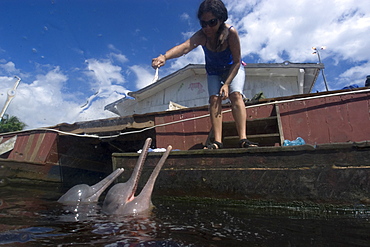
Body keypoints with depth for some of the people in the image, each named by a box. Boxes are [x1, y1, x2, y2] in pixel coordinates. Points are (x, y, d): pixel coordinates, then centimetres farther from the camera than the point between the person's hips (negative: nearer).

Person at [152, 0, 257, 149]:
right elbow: (185, 47, -49)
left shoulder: (230, 32, -31)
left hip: (233, 68, -1)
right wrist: (164, 57, -67)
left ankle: (243, 139, -28)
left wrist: (227, 83, -31)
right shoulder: (201, 36, -28)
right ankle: (217, 141, -19)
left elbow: (237, 62, -24)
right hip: (213, 71, 2)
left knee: (236, 95, -24)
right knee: (214, 99, -16)